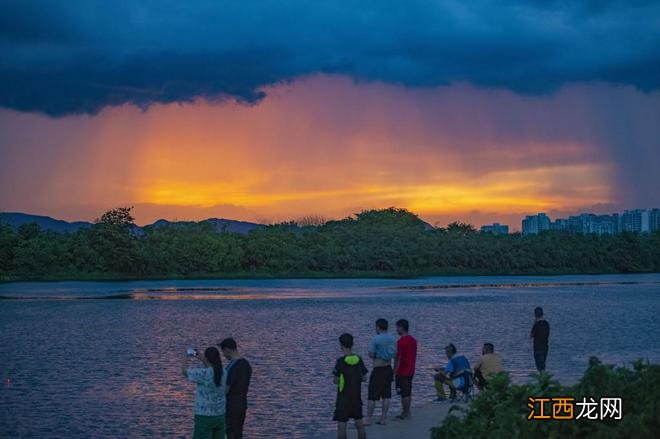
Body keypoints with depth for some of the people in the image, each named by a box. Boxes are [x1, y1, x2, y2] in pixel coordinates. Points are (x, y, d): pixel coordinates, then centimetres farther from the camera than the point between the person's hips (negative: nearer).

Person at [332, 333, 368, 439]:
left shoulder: (340, 361, -15)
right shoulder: (359, 359, -1)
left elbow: (336, 381, -13)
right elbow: (364, 378, 4)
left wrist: (335, 379, 8)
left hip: (343, 397, -5)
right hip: (357, 396, 5)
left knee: (341, 426, 1)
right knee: (360, 424, 14)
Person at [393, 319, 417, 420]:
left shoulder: (401, 341, -17)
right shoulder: (413, 340, 10)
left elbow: (398, 358, -16)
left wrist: (394, 372, -11)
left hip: (402, 372, -9)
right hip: (411, 371, 9)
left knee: (404, 393, -3)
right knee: (408, 393, 14)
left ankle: (405, 414, 1)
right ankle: (406, 413, 19)